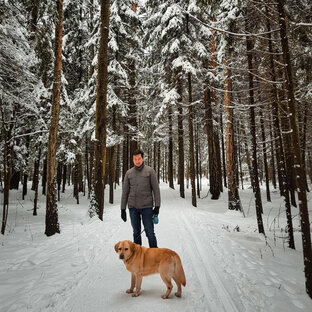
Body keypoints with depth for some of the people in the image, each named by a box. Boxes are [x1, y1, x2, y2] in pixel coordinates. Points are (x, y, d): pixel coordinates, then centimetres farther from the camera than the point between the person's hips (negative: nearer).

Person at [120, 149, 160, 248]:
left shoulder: (150, 171, -1)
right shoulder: (129, 173, 7)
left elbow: (156, 189, -2)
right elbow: (125, 192, 9)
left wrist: (157, 206, -8)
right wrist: (123, 209, 7)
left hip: (146, 206, -3)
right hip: (133, 207, 3)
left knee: (150, 233, 1)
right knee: (136, 233, 13)